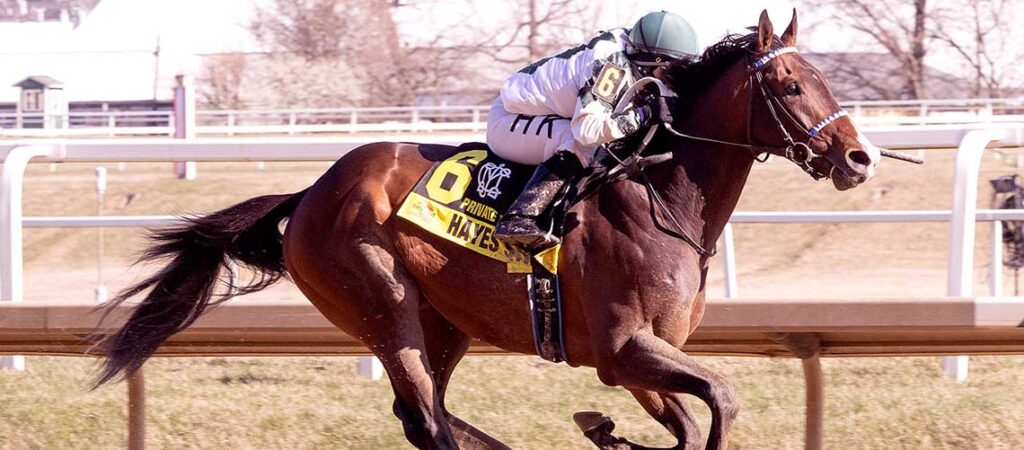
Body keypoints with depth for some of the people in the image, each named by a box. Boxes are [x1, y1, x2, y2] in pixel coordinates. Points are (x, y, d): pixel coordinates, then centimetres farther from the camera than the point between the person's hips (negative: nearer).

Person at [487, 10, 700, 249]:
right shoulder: (614, 65, -27)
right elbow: (588, 128, -36)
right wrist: (644, 114, -34)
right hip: (506, 123, -10)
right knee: (580, 143, -28)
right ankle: (519, 218, -34)